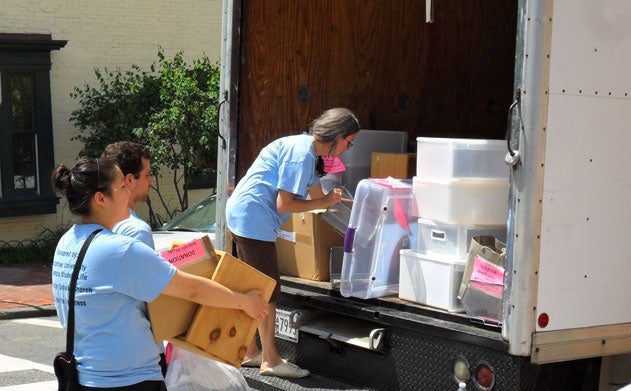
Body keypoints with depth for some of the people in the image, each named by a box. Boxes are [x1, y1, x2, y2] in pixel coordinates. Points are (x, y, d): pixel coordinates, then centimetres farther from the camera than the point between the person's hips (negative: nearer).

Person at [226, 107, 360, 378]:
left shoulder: (308, 150, 12)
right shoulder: (301, 154, -20)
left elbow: (316, 194, 19)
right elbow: (284, 204, -20)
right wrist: (327, 201, -12)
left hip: (241, 215, 11)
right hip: (253, 219, -11)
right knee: (268, 291, -3)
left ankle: (249, 352, 27)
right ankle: (270, 361, 5)